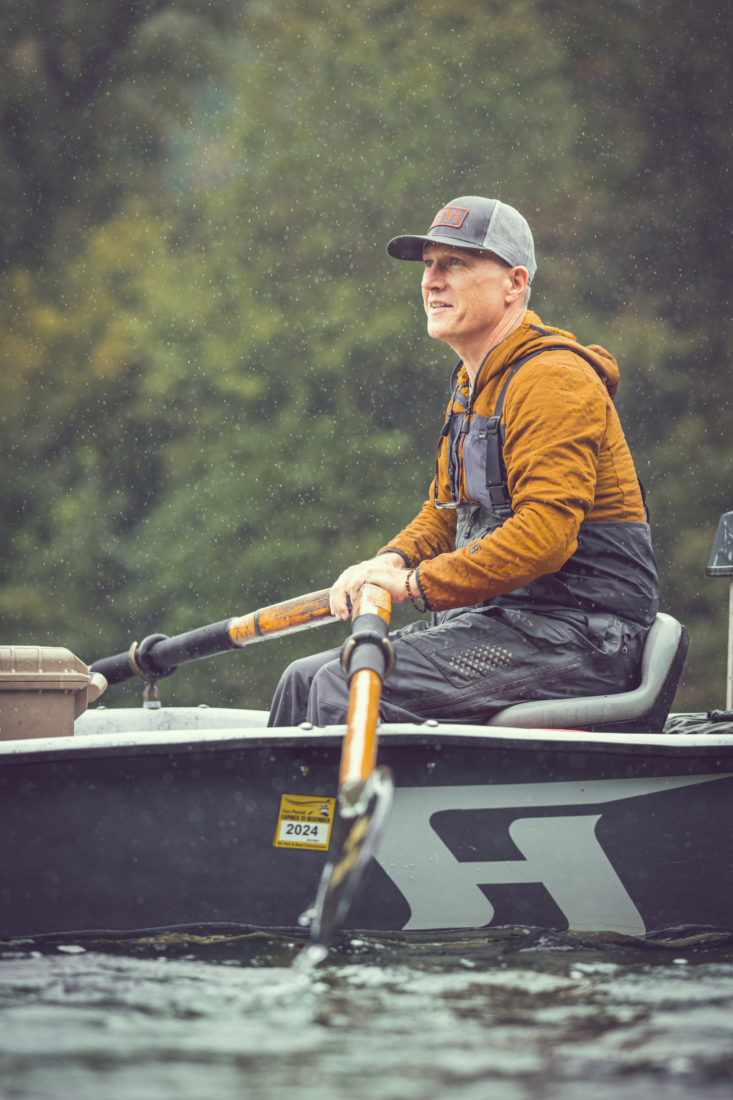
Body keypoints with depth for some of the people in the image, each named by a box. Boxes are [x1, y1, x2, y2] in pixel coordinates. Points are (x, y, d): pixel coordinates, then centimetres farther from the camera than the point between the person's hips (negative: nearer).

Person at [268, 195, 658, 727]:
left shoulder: (552, 381, -15)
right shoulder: (472, 385, 19)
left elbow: (545, 534, -25)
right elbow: (447, 510, 25)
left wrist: (417, 584, -21)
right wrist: (393, 561, 2)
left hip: (579, 634, -10)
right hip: (506, 618, 10)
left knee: (344, 690, -22)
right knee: (306, 679, 4)